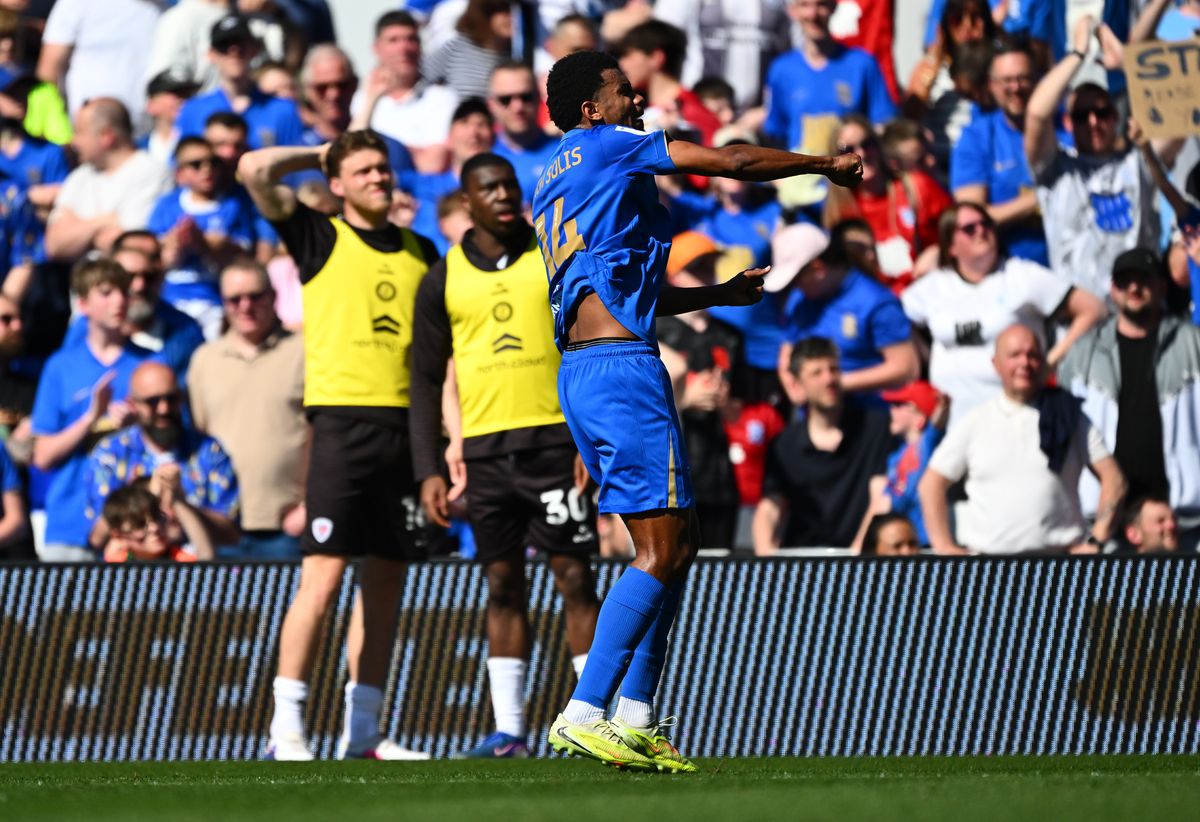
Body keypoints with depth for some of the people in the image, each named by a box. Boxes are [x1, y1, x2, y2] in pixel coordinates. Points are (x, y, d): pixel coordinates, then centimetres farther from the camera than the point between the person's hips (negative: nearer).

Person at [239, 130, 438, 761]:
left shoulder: (420, 252, 16)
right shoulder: (320, 238, 3)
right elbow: (255, 170, -9)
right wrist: (318, 155, 8)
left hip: (405, 425, 5)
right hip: (343, 419, -5)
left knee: (387, 579, 6)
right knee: (323, 577, -11)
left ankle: (362, 732, 11)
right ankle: (287, 728, -7)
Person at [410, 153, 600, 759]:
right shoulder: (444, 279, 8)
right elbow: (426, 380, 10)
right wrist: (428, 471, 2)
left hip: (555, 437, -2)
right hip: (485, 449, 2)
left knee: (574, 577, -5)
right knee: (502, 583, 3)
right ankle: (508, 730, 4)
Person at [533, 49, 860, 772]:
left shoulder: (553, 185, 23)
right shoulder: (605, 146, -3)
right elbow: (733, 162, -2)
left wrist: (718, 295, 37)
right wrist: (828, 165, 11)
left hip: (581, 372, 10)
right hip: (622, 367, -10)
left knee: (678, 541, 13)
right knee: (661, 548, -11)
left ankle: (636, 720, 10)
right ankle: (585, 715, -17)